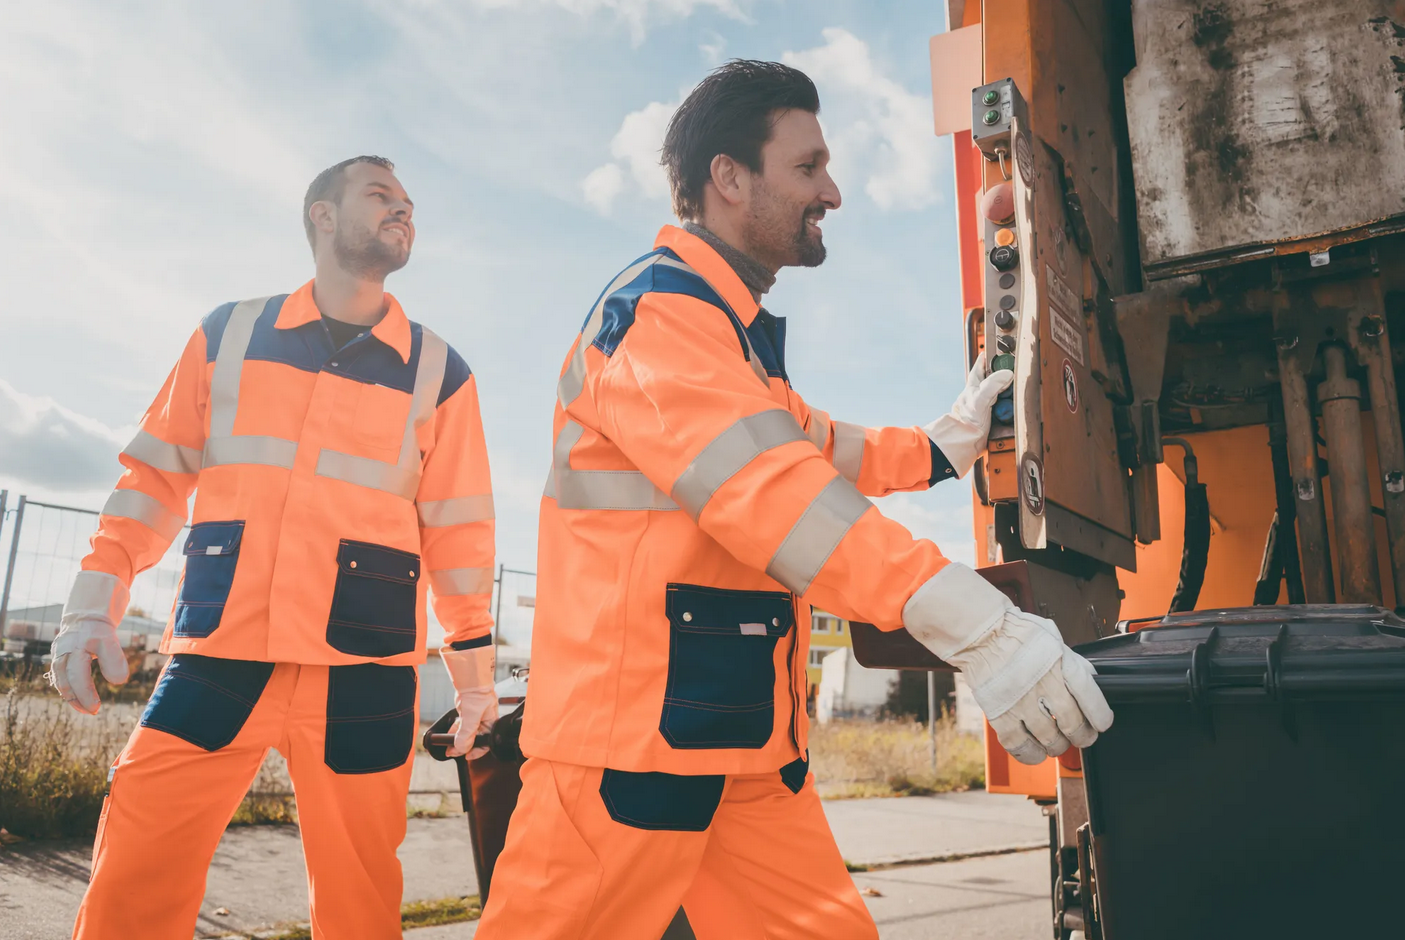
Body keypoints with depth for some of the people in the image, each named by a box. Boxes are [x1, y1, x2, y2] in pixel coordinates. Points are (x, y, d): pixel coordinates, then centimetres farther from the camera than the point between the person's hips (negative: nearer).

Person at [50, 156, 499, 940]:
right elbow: (155, 476, 11)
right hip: (216, 654, 1)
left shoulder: (438, 372, 7)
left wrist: (474, 664, 7)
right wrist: (94, 603, 3)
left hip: (363, 671, 0)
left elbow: (458, 526, 7)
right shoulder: (229, 334, 10)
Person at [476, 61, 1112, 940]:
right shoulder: (660, 307, -14)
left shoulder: (736, 326, 21)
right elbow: (769, 486, -28)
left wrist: (946, 442, 24)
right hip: (633, 741, -9)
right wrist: (976, 623, -35)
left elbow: (815, 448, 31)